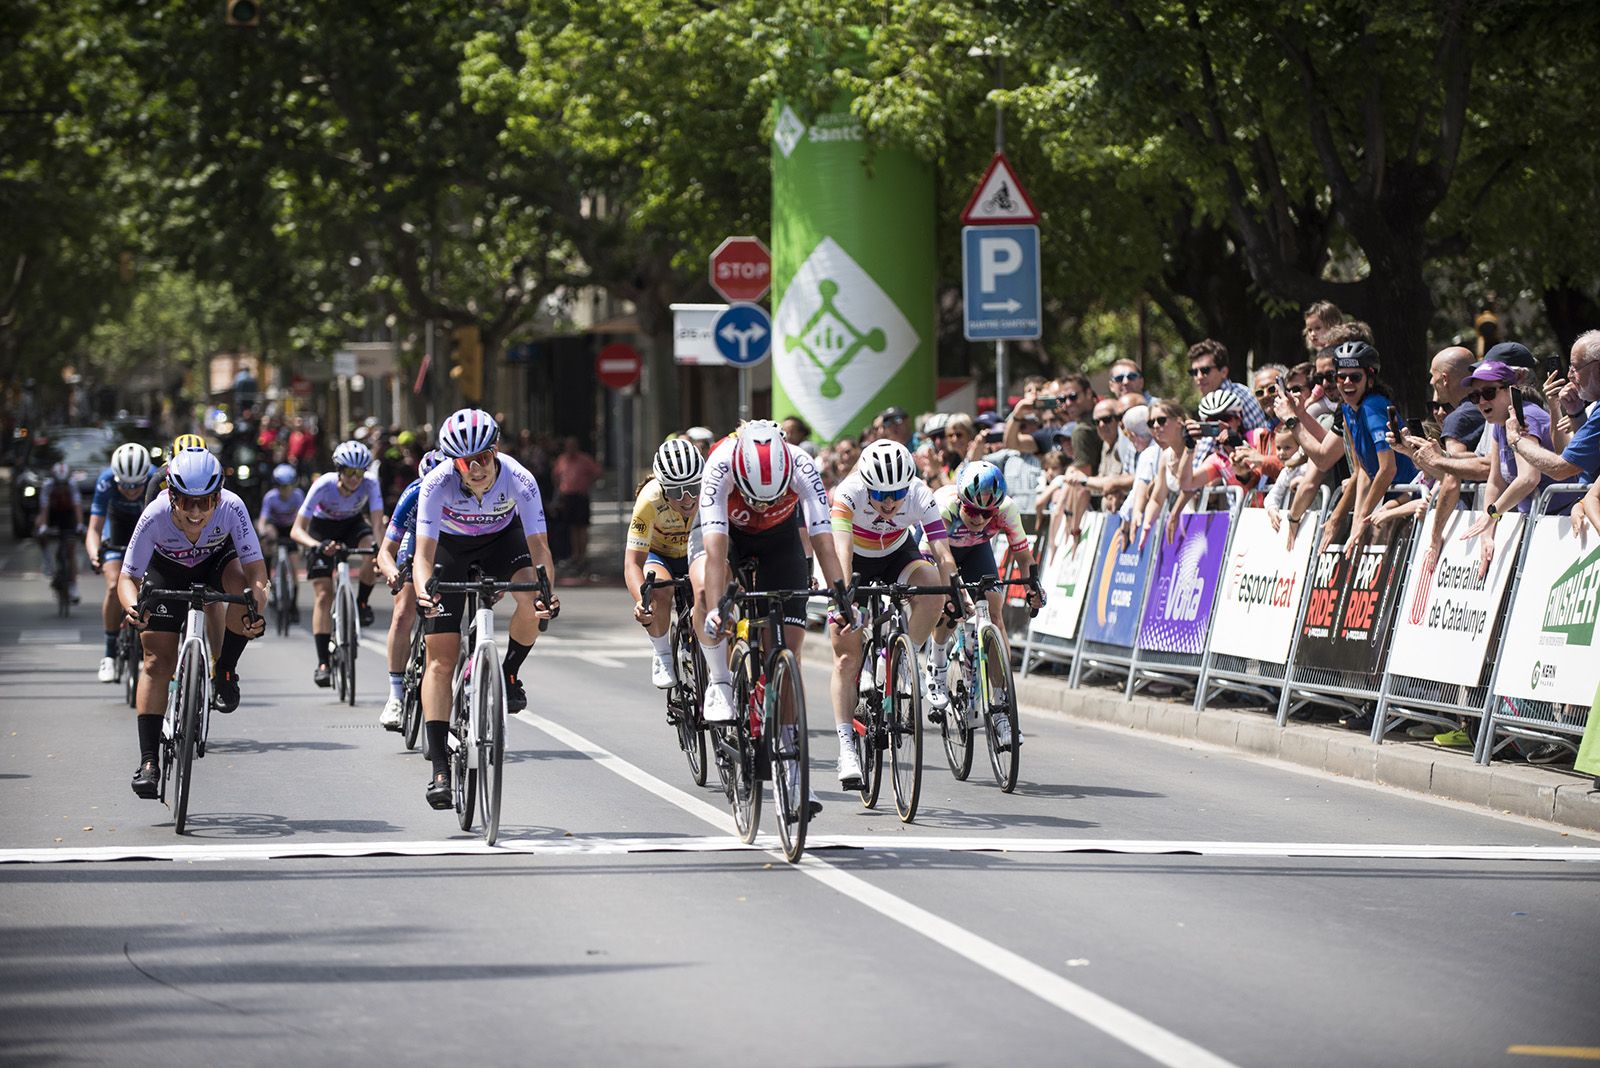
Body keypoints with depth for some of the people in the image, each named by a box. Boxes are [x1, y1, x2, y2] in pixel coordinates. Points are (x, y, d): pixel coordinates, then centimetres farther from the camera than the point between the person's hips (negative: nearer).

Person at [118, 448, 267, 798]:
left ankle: (224, 674, -11)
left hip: (217, 560, 0)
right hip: (167, 570, 0)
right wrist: (133, 607, -50)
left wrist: (256, 610, -55)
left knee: (241, 586, -35)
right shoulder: (155, 517, -35)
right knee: (157, 662, -11)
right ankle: (148, 762, -7)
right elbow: (128, 577, -27)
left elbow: (256, 571, -35)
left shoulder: (231, 509, -35)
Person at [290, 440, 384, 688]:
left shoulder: (369, 484, -27)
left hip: (353, 524, 2)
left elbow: (377, 521, -32)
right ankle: (323, 663, -12)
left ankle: (362, 603, -6)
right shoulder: (324, 486, -32)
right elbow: (297, 530, -32)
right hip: (322, 529, -2)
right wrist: (318, 546, -51)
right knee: (323, 595, -14)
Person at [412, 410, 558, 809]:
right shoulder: (437, 483, -33)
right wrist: (423, 592, -56)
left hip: (502, 538, 1)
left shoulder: (519, 480, -32)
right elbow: (424, 552, -36)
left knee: (532, 599, -32)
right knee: (441, 657, -10)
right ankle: (440, 769, -10)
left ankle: (509, 673, -1)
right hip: (449, 545, -1)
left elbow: (538, 545, -32)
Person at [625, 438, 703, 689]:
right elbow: (632, 562, -35)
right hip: (658, 553, -2)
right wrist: (641, 600, -53)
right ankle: (662, 655, -9)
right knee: (659, 589, -33)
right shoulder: (650, 499, -35)